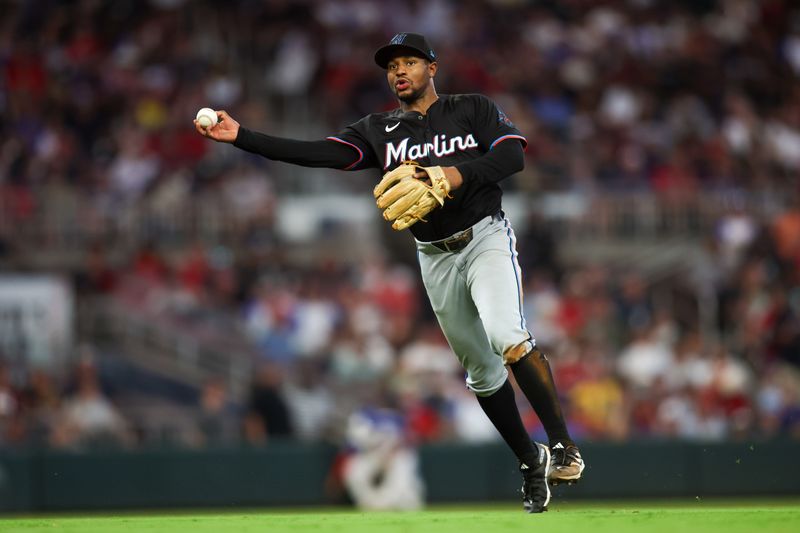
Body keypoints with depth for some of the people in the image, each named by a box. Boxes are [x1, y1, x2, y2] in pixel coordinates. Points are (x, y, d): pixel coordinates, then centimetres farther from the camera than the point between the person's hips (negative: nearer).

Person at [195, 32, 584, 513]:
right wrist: (239, 136, -12)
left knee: (507, 337, -29)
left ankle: (564, 445, -25)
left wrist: (458, 175, -27)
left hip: (486, 239, -5)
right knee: (482, 373, 9)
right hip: (436, 257, 5)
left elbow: (513, 155, -13)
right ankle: (531, 462, 24)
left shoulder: (474, 110, 2)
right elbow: (316, 154, -3)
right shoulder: (379, 131, 9)